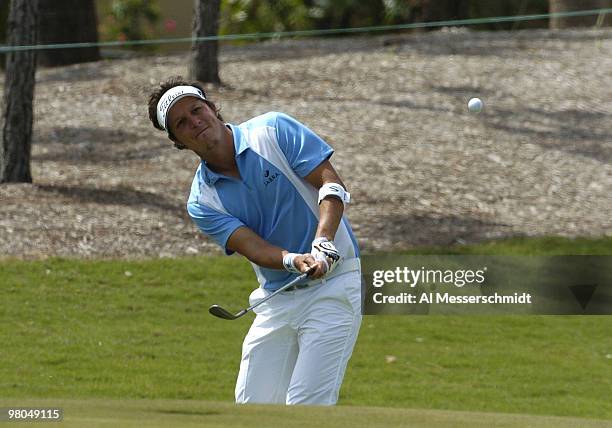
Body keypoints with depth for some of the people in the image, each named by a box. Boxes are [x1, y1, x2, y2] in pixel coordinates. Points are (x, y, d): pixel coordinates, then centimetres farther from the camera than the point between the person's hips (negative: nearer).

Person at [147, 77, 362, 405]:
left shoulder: (274, 131, -6)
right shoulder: (202, 202, 1)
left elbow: (333, 185, -11)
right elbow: (252, 246, -13)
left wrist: (323, 245, -28)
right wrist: (294, 260, -35)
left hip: (332, 282, -5)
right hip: (275, 300, 5)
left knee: (306, 406, -15)